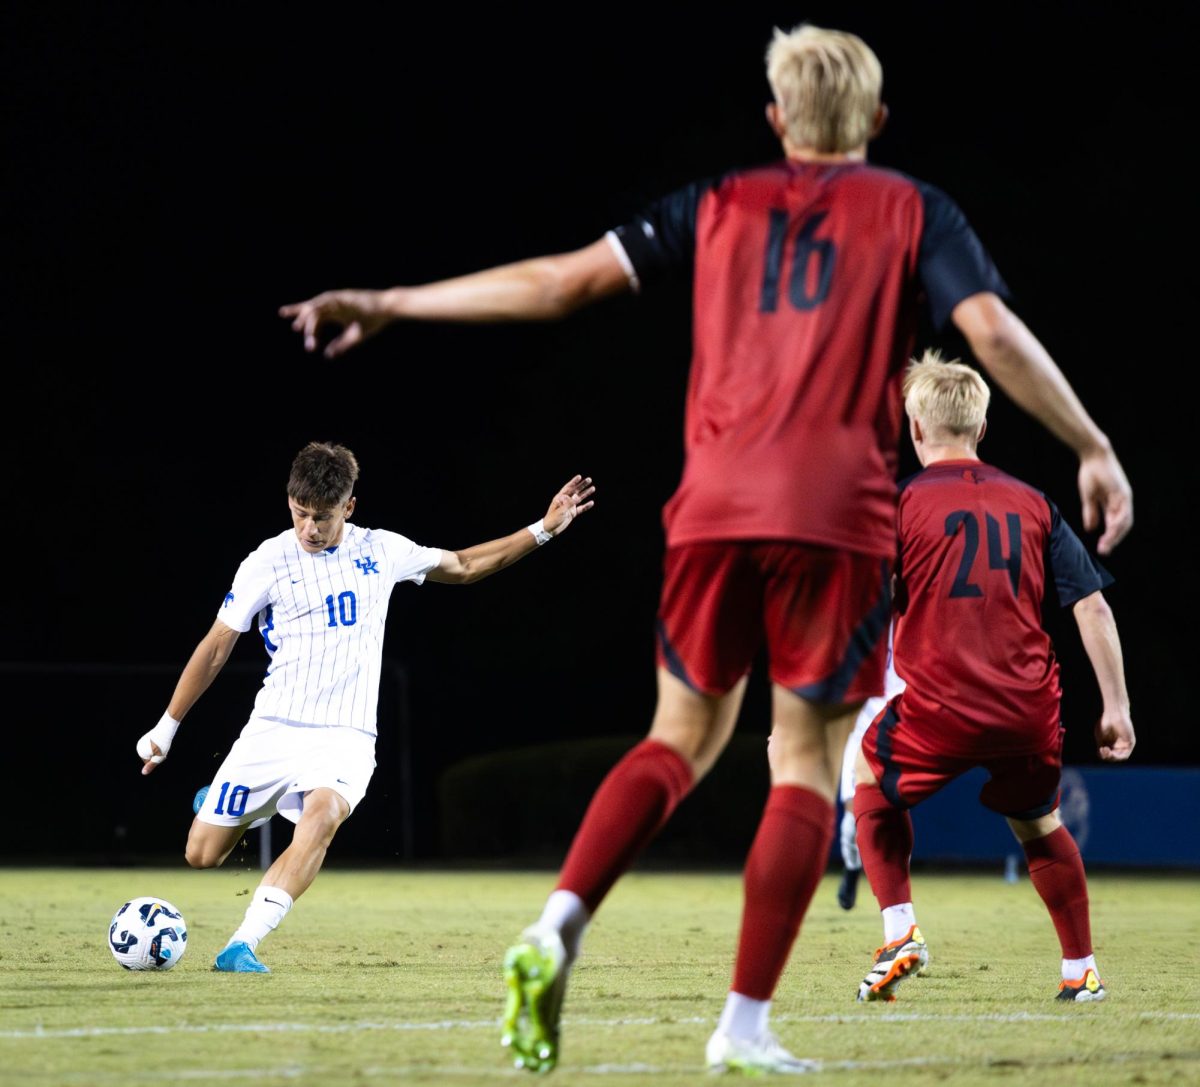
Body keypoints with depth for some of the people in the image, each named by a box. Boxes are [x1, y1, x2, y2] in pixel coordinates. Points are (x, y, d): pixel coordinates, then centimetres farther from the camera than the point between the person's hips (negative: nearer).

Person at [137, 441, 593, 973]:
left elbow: (462, 566, 24)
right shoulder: (267, 563, -1)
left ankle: (242, 945, -36)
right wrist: (165, 729, 9)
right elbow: (215, 648, 7)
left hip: (344, 737, 0)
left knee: (321, 815, -33)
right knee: (202, 855, -2)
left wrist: (543, 530, 20)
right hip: (273, 729, 0)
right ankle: (215, 807, 38)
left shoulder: (382, 551, 7)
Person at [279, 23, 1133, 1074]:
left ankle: (558, 926, -5)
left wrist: (388, 305, 14)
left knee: (684, 735, 17)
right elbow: (994, 331, -4)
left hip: (715, 511, 3)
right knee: (808, 762, 5)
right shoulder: (914, 213, 9)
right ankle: (747, 1025, -1)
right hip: (840, 518, -3)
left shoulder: (718, 207, 14)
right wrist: (1095, 450, 3)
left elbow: (564, 280, 9)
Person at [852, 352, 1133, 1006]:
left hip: (941, 710, -3)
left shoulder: (900, 504, -1)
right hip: (1031, 709, 3)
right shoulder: (1031, 503, 9)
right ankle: (1081, 971, 25)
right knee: (1039, 827, 25)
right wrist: (1116, 707, 9)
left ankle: (899, 931, 11)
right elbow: (1093, 607, 5)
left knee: (871, 778, 23)